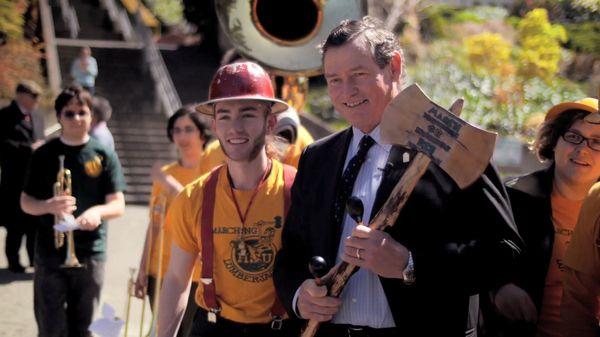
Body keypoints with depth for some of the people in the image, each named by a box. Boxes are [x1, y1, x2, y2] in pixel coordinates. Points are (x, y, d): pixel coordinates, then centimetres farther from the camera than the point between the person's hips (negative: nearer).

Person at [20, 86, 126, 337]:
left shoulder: (104, 156, 2)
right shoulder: (44, 155, 3)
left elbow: (118, 205, 0)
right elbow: (26, 202, 4)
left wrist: (97, 211, -23)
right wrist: (49, 206, -18)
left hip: (90, 254, 0)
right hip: (50, 254, 0)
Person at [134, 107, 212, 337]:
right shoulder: (163, 174, 9)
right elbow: (154, 225, 12)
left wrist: (169, 184, -18)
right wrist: (143, 269, 11)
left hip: (199, 275, -4)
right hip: (162, 273, 4)